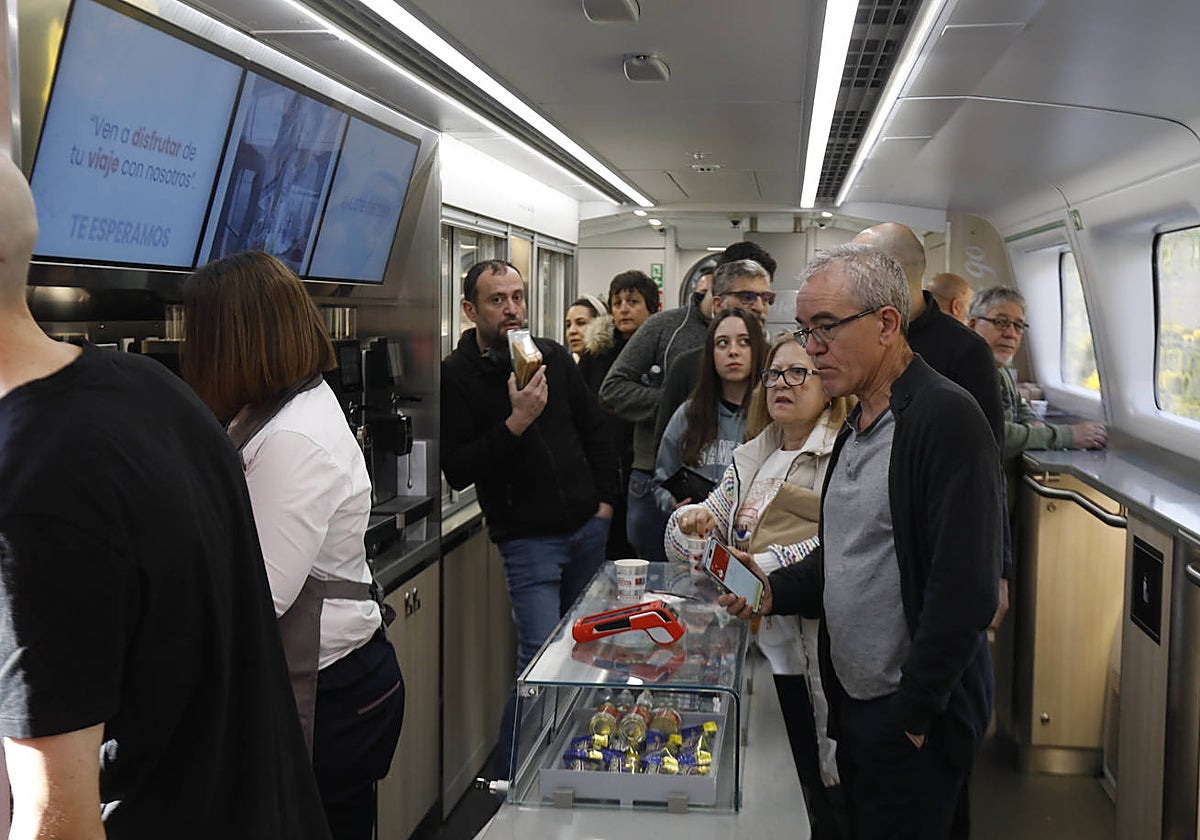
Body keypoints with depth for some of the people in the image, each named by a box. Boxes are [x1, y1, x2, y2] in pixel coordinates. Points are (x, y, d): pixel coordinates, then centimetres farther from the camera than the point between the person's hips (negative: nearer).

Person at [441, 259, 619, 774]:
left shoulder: (553, 356, 8)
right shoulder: (456, 376, -8)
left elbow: (594, 429, 17)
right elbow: (457, 471, -16)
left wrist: (606, 498, 9)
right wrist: (516, 422, -24)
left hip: (587, 526, 6)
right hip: (527, 536, -5)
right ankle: (514, 776, 6)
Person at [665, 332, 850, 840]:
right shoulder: (751, 459, 15)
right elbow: (688, 544, 18)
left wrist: (762, 564, -24)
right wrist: (690, 524, -4)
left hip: (817, 658, -6)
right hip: (759, 645, 6)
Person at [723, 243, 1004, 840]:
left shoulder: (946, 416, -19)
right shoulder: (857, 424, 11)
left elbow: (965, 589, -24)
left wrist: (912, 712, -20)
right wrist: (776, 591, 1)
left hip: (916, 721, -8)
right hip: (852, 701, 8)